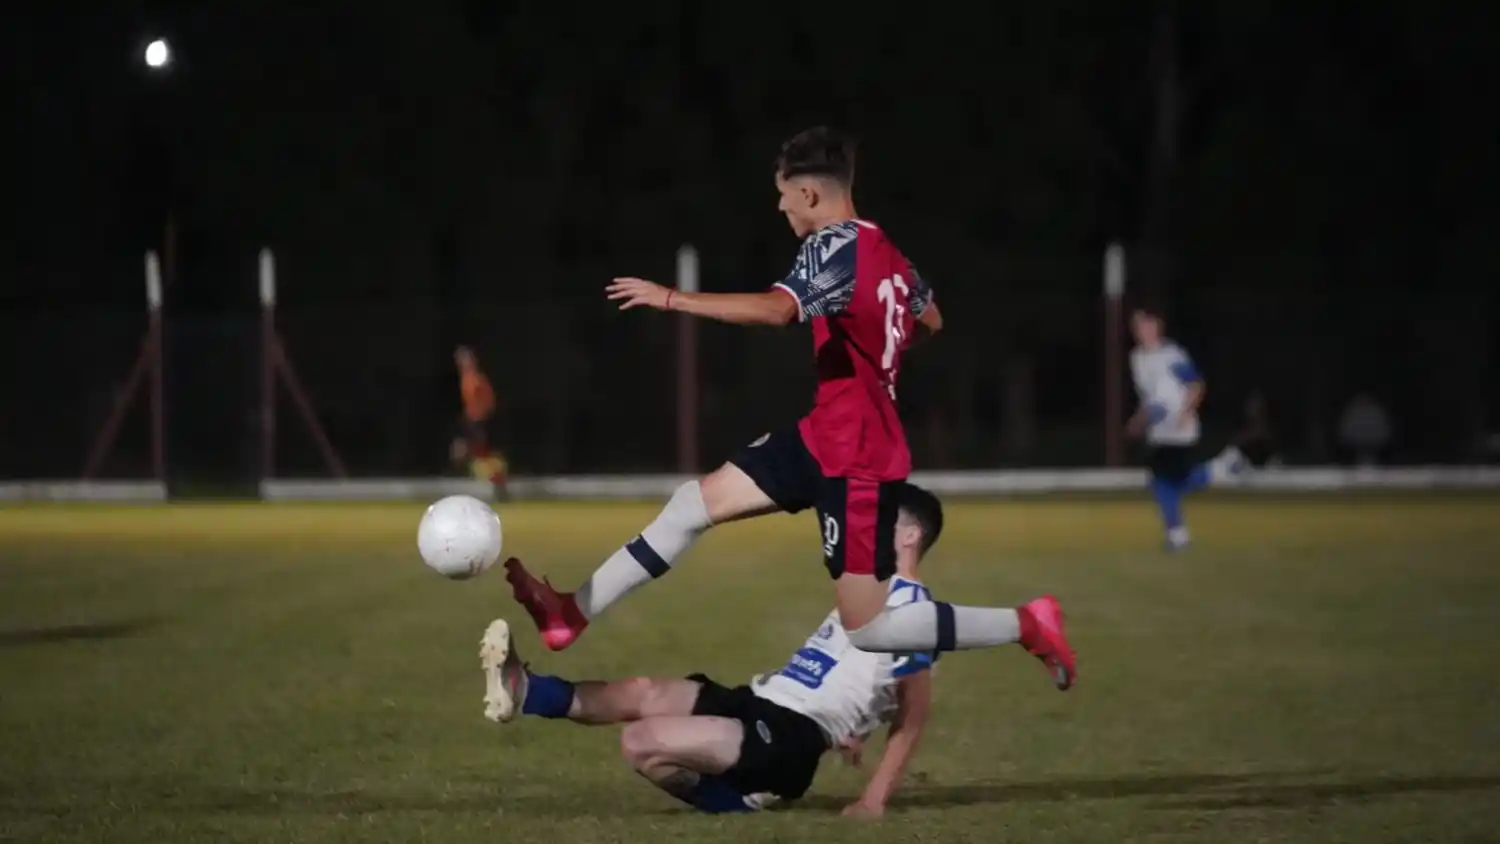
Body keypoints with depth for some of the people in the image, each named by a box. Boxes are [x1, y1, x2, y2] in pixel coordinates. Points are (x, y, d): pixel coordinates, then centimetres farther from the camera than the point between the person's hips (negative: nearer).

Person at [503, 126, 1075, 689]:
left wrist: (670, 299, -33)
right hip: (827, 438, 10)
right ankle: (576, 611, 12)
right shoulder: (886, 253, 7)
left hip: (854, 460, -10)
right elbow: (930, 322, 25)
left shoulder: (836, 246, -20)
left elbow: (777, 309, -38)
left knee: (868, 630, -4)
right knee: (695, 502, 8)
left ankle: (1026, 625, 2)